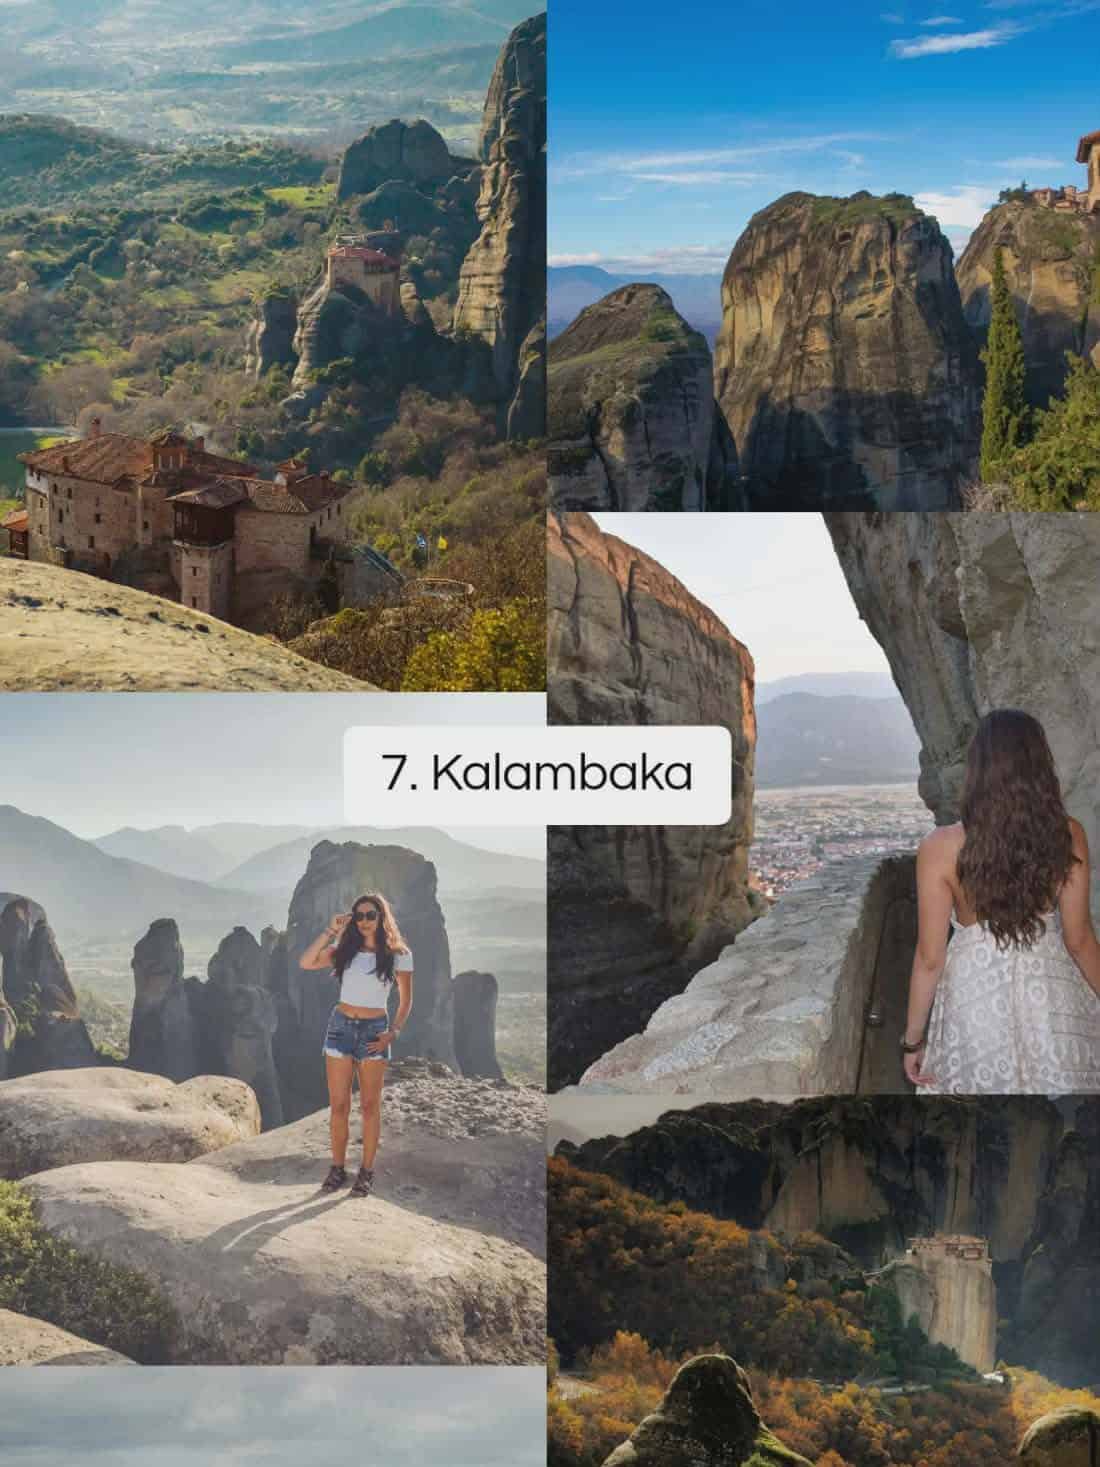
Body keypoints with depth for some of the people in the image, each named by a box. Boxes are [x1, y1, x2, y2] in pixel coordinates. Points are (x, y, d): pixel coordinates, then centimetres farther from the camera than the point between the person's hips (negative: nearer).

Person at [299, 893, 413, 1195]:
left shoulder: (398, 955, -2)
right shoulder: (345, 949, 3)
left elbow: (405, 1000, 4)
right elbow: (306, 963, -7)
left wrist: (393, 1033, -7)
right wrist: (330, 931, -10)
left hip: (374, 1031, -2)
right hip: (341, 1026, 2)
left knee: (370, 1105, 3)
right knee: (338, 1105, 3)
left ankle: (367, 1172, 11)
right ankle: (338, 1169, 13)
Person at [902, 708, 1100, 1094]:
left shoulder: (942, 849, -18)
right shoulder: (1069, 836, -13)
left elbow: (930, 958, -12)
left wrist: (913, 1039, -1)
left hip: (977, 996, -1)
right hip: (1054, 996, 2)